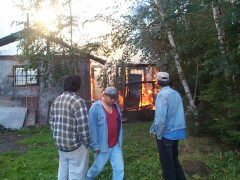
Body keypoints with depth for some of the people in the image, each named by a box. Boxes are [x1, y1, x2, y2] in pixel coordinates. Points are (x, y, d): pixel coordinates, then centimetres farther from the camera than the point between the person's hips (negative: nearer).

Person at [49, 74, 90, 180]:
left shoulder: (56, 101, 6)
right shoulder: (78, 101, -18)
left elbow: (52, 123, 11)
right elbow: (83, 127, -22)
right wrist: (86, 143, -6)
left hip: (60, 145, 8)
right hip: (76, 147, -7)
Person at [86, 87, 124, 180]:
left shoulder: (116, 106, 5)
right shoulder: (95, 107, -13)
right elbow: (92, 128, -13)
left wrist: (120, 140, 13)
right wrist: (94, 145, -13)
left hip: (116, 145, 5)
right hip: (102, 146, -4)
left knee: (119, 169, 4)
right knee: (97, 168, 13)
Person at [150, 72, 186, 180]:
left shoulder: (162, 95, -18)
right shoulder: (176, 94, 5)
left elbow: (160, 118, -23)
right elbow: (179, 114, 12)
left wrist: (158, 133, -9)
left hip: (166, 134, -7)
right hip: (177, 133, 8)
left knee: (167, 164, 7)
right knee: (174, 160, 23)